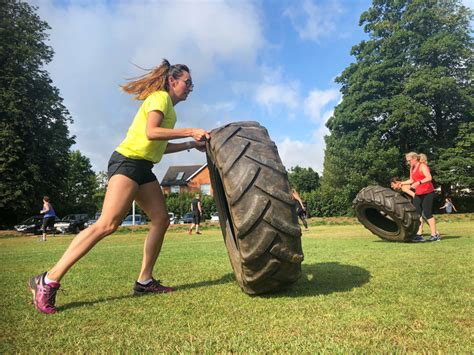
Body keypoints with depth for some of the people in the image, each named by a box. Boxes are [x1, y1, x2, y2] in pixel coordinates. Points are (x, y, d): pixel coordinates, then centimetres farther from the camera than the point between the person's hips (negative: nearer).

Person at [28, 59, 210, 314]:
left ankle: (144, 281, 8)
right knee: (108, 224, -20)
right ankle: (48, 281, -13)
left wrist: (192, 145, 21)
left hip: (143, 168, 10)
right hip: (128, 161, -10)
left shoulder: (168, 106, 24)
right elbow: (151, 132, -20)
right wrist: (189, 131, -17)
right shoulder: (160, 97, -3)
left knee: (161, 220, 3)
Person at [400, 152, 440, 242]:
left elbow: (429, 178, -24)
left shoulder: (422, 166, -11)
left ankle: (435, 235, 0)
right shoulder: (412, 168, 14)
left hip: (428, 192, -8)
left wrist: (419, 182, -35)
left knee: (427, 213, -9)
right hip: (418, 194, 8)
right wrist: (403, 183, 11)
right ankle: (419, 235, 3)